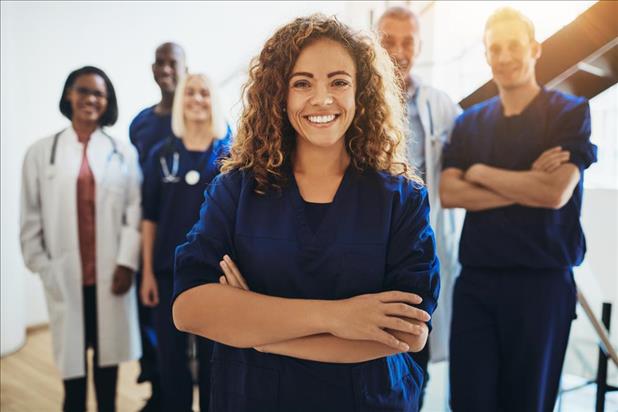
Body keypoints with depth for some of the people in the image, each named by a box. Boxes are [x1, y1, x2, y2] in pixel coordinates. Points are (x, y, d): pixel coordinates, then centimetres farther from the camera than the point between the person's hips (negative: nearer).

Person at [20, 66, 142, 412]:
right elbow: (32, 216, 4)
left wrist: (127, 262, -9)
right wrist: (41, 265, -1)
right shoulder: (41, 152, 4)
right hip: (66, 275, 0)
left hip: (111, 273, 0)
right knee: (72, 354, 6)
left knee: (109, 351, 11)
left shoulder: (123, 153, 2)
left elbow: (135, 211, -2)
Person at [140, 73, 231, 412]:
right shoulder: (161, 155, 4)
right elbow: (150, 217, 4)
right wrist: (147, 271, 0)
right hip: (169, 269, 2)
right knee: (171, 356, 9)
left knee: (213, 355, 10)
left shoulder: (230, 154, 0)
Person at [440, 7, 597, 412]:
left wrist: (481, 172, -5)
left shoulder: (570, 111, -1)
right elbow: (448, 194, -4)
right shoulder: (470, 122, 8)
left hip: (542, 280, -2)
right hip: (475, 279, 3)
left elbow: (556, 193, -15)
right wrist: (526, 185, -12)